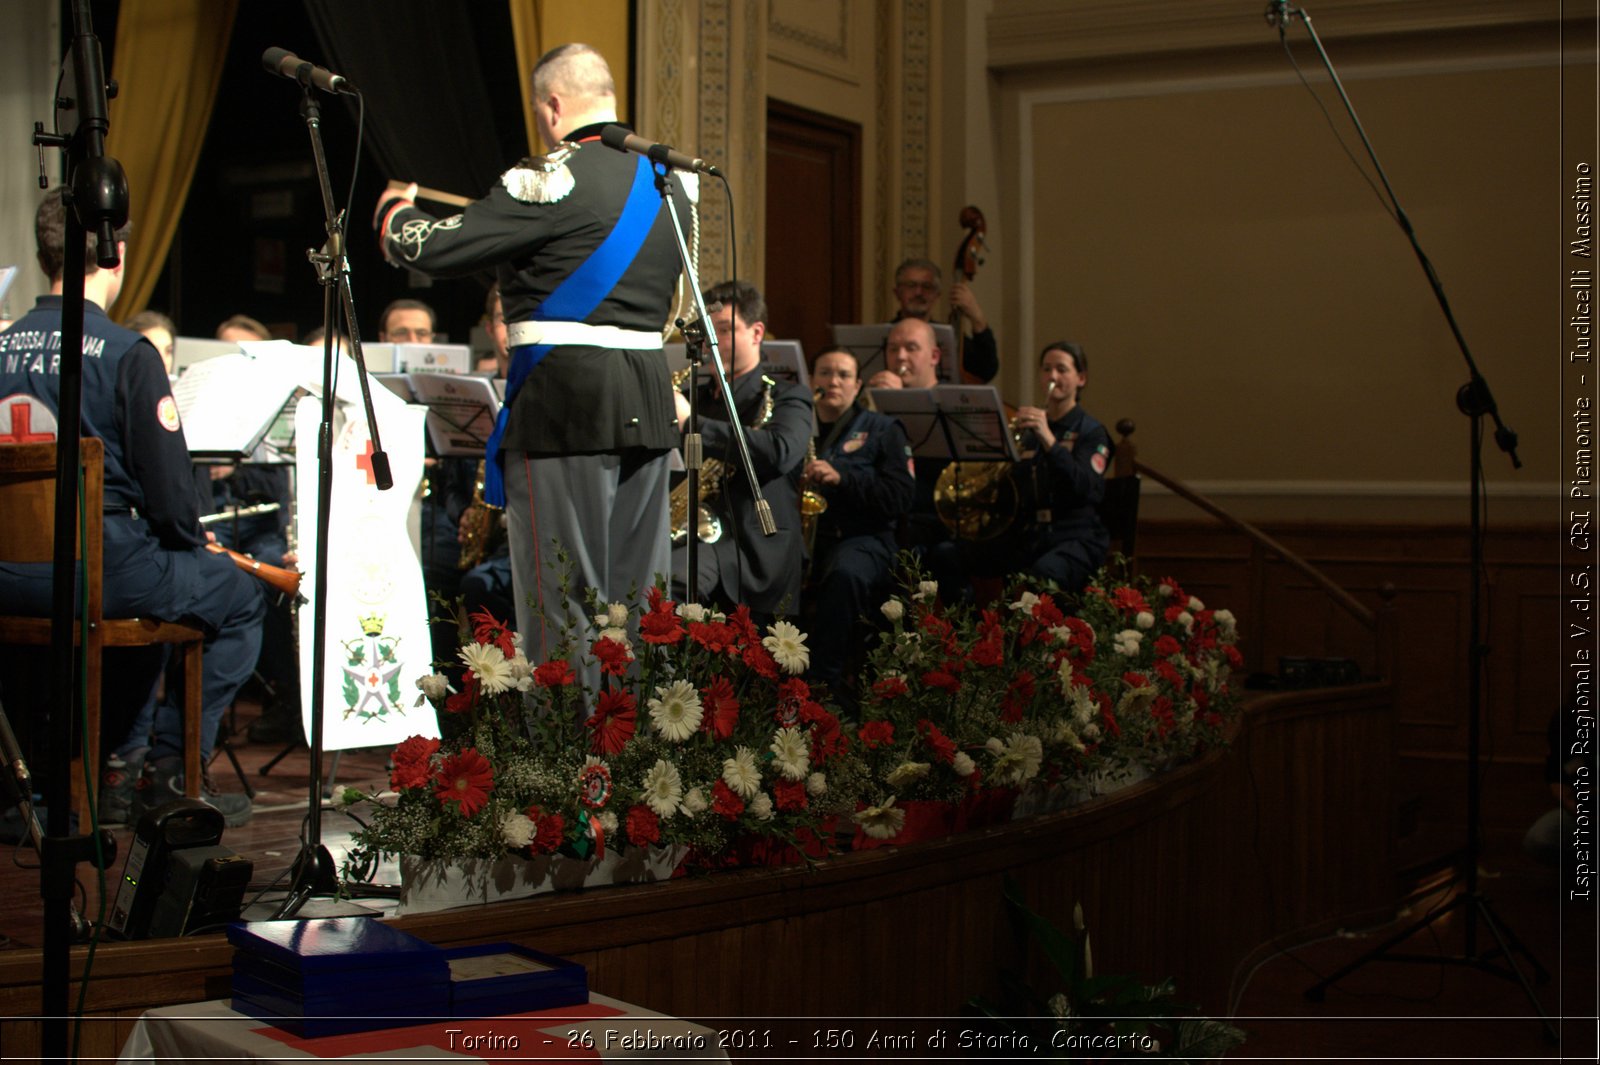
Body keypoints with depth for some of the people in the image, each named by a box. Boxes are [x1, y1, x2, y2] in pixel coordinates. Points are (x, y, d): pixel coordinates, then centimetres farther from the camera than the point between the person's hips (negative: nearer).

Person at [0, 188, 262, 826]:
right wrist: (191, 546, 8)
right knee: (241, 595, 15)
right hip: (102, 566, -7)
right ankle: (171, 767, 7)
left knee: (155, 577, 34)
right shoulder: (127, 354, -13)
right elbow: (168, 486, -14)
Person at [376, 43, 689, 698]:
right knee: (636, 589, 12)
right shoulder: (668, 180, 12)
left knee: (561, 593, -1)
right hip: (648, 397, 7)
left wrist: (393, 210, 10)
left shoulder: (553, 178, -12)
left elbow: (437, 250, -12)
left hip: (566, 398, -7)